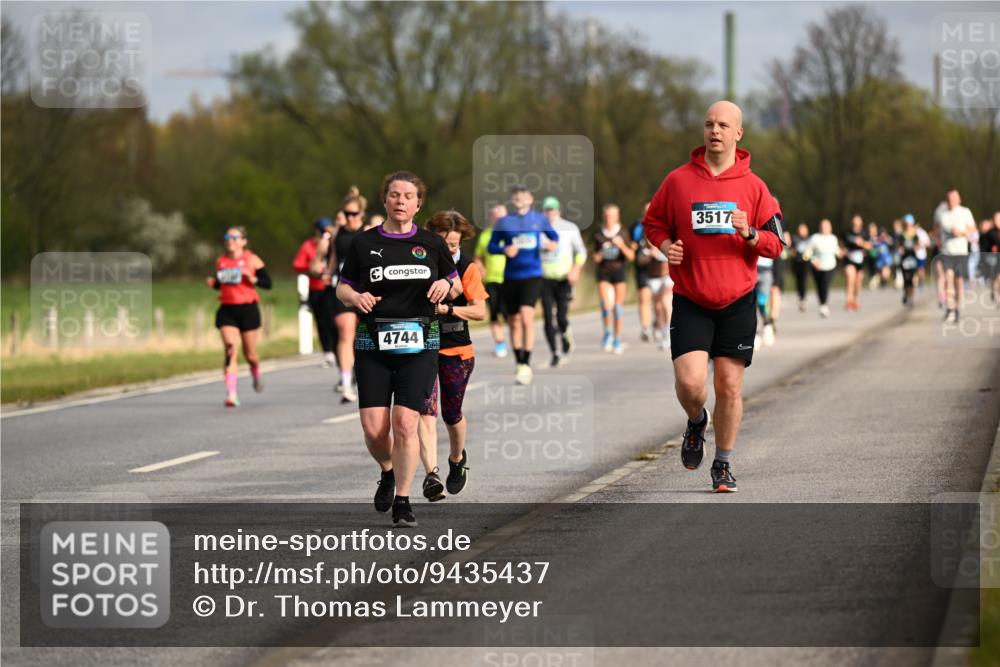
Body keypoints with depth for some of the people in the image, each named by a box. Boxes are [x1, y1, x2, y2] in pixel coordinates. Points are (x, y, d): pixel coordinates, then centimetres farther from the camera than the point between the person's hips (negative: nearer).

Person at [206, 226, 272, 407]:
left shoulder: (252, 260, -2)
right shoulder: (220, 261, 8)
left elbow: (268, 283, -3)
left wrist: (252, 279, -20)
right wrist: (213, 283, -2)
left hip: (247, 309, -2)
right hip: (227, 310, 2)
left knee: (250, 354, 7)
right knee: (230, 349, -15)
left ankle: (256, 375, 44)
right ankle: (231, 394, -19)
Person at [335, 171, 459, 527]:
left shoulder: (432, 243, 7)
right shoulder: (363, 243, 6)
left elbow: (456, 284, 18)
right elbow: (342, 287, 12)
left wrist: (446, 285, -5)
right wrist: (356, 297, -10)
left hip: (419, 343, 0)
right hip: (372, 343, 1)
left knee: (405, 423, -11)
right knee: (373, 428, -6)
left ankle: (402, 502, -1)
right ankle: (388, 472, 27)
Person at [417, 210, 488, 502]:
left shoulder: (467, 267, -4)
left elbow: (480, 311, -10)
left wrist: (446, 308, -22)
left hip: (457, 349, 0)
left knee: (451, 414, 12)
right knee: (426, 411, -16)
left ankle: (457, 459, 42)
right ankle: (431, 474, -23)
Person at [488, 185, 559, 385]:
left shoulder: (539, 219, 6)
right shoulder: (504, 222, 6)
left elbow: (553, 236, 19)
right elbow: (491, 247, 7)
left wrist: (553, 243, -5)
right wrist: (504, 250, -14)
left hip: (532, 275, -2)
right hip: (511, 277, 2)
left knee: (526, 316, -20)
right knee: (514, 322, 7)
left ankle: (526, 364, -16)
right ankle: (518, 363, 23)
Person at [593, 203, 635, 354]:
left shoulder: (622, 234, 1)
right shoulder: (598, 235, 3)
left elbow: (631, 256, -1)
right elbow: (595, 257, 13)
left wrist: (622, 246, -17)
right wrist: (599, 255, -10)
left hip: (619, 271, 0)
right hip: (604, 273, 0)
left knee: (618, 306, 2)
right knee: (606, 304, -17)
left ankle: (617, 340, 13)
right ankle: (607, 333, 5)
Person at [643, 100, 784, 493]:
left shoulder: (753, 186, 3)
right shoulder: (678, 180, 1)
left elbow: (775, 243, 5)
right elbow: (653, 222, 14)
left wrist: (749, 234, -15)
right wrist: (666, 246, -7)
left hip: (737, 303, 1)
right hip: (690, 303, -1)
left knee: (729, 386, 2)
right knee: (689, 383, -14)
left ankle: (723, 464, 18)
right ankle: (696, 422, 22)